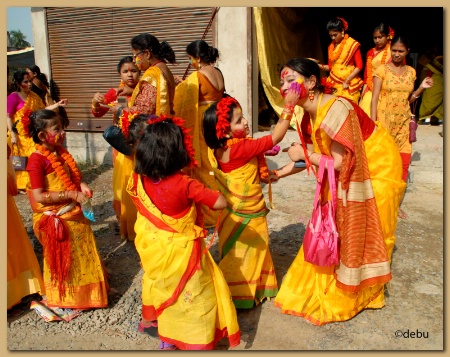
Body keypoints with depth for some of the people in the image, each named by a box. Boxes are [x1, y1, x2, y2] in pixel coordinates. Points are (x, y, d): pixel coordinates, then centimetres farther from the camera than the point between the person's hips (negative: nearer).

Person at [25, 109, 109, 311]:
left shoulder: (59, 152, 3)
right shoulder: (37, 160, -22)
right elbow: (39, 196, -25)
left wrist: (81, 185, -5)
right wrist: (71, 194, -25)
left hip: (72, 214, 8)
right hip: (55, 220, -8)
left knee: (82, 253, 21)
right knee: (62, 260, 10)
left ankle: (84, 291, 43)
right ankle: (62, 299, 32)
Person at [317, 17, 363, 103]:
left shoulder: (353, 45, -4)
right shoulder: (331, 46, 12)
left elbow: (359, 66, -6)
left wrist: (347, 81, -13)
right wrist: (319, 66, -2)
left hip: (349, 84, -4)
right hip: (334, 83, 4)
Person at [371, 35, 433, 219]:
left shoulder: (411, 71, 10)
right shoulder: (382, 70, -3)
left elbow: (408, 99, 15)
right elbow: (374, 98, -7)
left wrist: (421, 88, -2)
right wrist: (373, 122, -14)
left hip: (403, 123, 4)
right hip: (384, 121, -4)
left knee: (403, 162, 4)